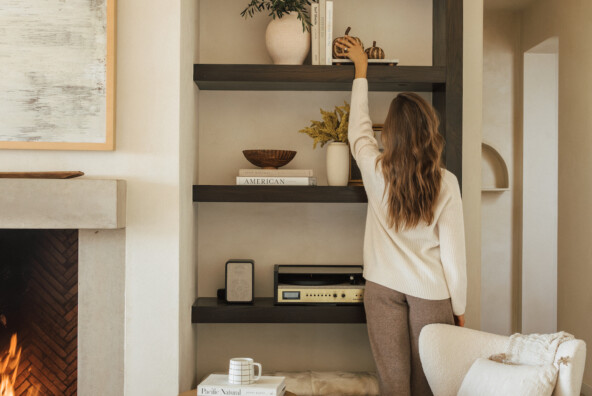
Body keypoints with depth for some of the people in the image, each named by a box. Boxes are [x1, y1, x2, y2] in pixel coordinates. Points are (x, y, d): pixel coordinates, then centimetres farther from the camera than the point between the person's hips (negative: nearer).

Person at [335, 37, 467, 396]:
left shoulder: (376, 170, -8)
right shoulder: (445, 183, -10)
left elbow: (358, 125, 12)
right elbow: (453, 249, -6)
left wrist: (361, 67, 24)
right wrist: (460, 308, 6)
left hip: (384, 287, 1)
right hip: (430, 291, -1)